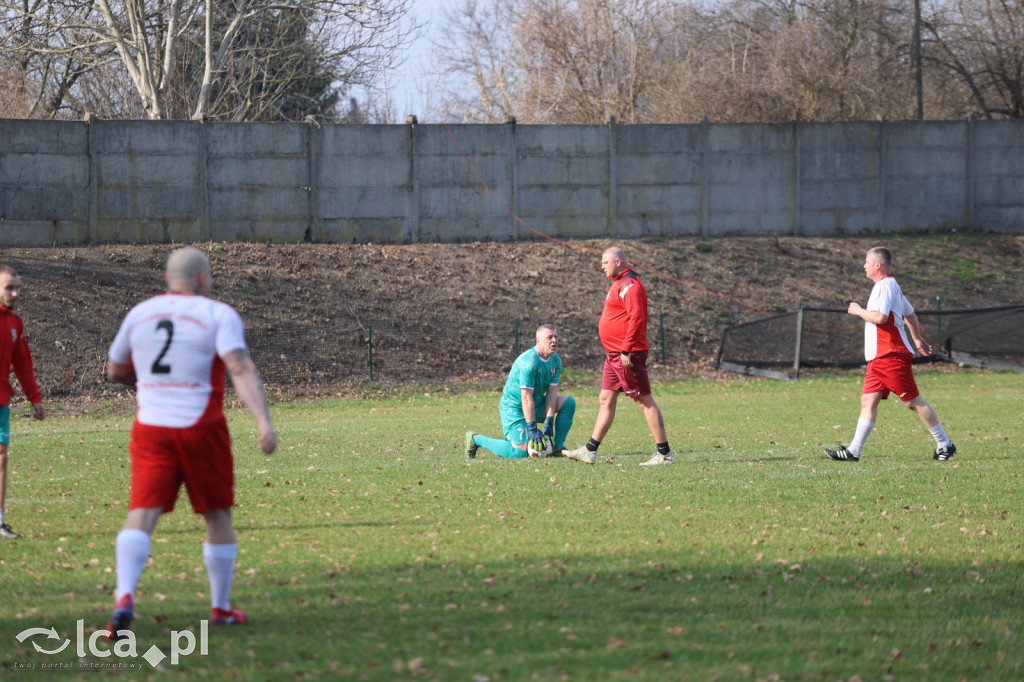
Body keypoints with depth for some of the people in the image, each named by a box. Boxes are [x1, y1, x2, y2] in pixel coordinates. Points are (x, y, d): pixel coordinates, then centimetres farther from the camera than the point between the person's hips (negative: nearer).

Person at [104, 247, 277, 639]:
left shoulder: (139, 314, 9)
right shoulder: (218, 315, -5)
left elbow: (115, 371, 21)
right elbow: (241, 369, -19)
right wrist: (264, 422, -26)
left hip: (150, 428, 3)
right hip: (201, 429, -3)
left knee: (142, 514, -5)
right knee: (217, 515, 14)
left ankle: (125, 597, -29)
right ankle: (221, 609, 22)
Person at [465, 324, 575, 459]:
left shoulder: (556, 361, 0)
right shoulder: (529, 362, -26)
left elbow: (551, 392, -3)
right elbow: (526, 398, -27)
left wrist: (549, 425, -12)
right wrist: (533, 430, -27)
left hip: (537, 404, 8)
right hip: (513, 407, -8)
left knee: (569, 403, -3)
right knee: (521, 452, -18)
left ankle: (557, 447, 4)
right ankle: (475, 439, -1)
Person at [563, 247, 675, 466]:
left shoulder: (630, 284, -15)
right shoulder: (620, 283, 17)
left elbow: (636, 318, -24)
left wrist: (626, 350, -25)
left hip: (628, 356, -11)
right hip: (614, 355, 11)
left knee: (644, 402, -7)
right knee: (606, 400, 12)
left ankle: (665, 454, -4)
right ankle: (589, 451, 16)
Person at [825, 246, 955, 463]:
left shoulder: (885, 285, -13)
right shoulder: (890, 285, 18)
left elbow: (880, 317, -26)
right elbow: (910, 313, 28)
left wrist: (858, 311, -10)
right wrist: (917, 338, 39)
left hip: (892, 355, -10)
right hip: (878, 357, 10)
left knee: (913, 401, -4)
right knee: (868, 401, 2)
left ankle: (944, 444, 4)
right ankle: (853, 451, -3)